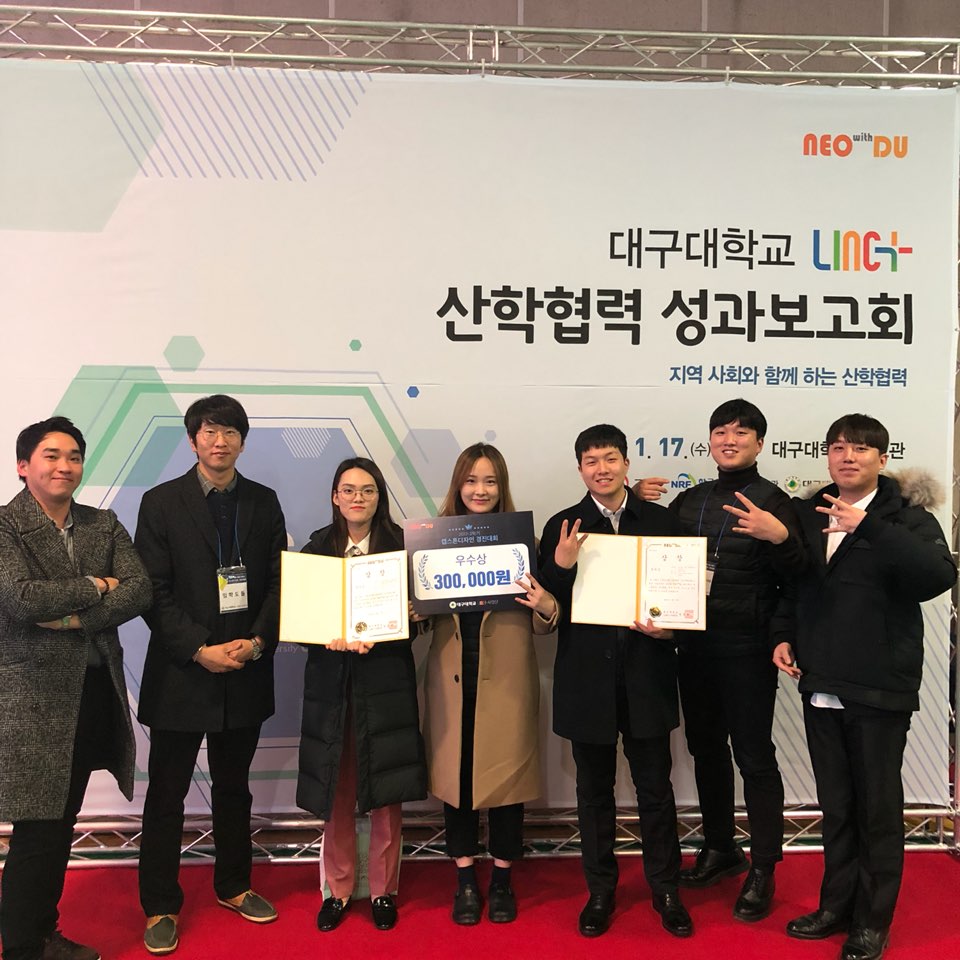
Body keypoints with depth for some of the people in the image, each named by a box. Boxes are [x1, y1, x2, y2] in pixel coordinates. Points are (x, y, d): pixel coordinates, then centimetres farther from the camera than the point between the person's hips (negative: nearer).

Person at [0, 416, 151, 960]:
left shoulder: (104, 524, 8)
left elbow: (140, 589, -5)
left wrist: (76, 617, -16)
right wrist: (95, 585, -13)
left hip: (95, 691, 6)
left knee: (63, 822, 18)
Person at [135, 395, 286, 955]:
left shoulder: (264, 503, 4)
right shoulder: (162, 503, -4)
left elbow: (279, 582, 3)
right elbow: (154, 592, -8)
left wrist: (258, 641, -12)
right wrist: (200, 650, -16)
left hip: (245, 671, 3)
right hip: (180, 673, -3)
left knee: (234, 787, 18)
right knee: (167, 794, 8)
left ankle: (234, 887, 35)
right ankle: (161, 906, 25)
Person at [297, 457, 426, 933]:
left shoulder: (400, 545, -1)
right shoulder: (317, 547, 4)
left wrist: (373, 638, -20)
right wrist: (329, 637, -18)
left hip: (385, 682, -1)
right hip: (330, 683, 1)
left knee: (385, 793, 6)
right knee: (336, 791, 8)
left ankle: (383, 890, 24)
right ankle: (338, 889, 26)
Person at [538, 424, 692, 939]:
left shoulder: (661, 521, 1)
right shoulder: (561, 528, 0)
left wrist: (667, 627, -14)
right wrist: (561, 566, -20)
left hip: (647, 675, 0)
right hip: (587, 678, 0)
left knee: (655, 788, 11)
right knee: (594, 791, 15)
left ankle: (665, 888, 31)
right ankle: (600, 890, 32)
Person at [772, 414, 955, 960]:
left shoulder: (906, 517, -7)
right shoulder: (809, 515, 6)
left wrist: (868, 525, -30)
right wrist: (785, 636, 2)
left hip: (879, 690, -4)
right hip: (820, 686, 4)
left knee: (878, 807, 10)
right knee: (835, 806, 18)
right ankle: (838, 904, 35)